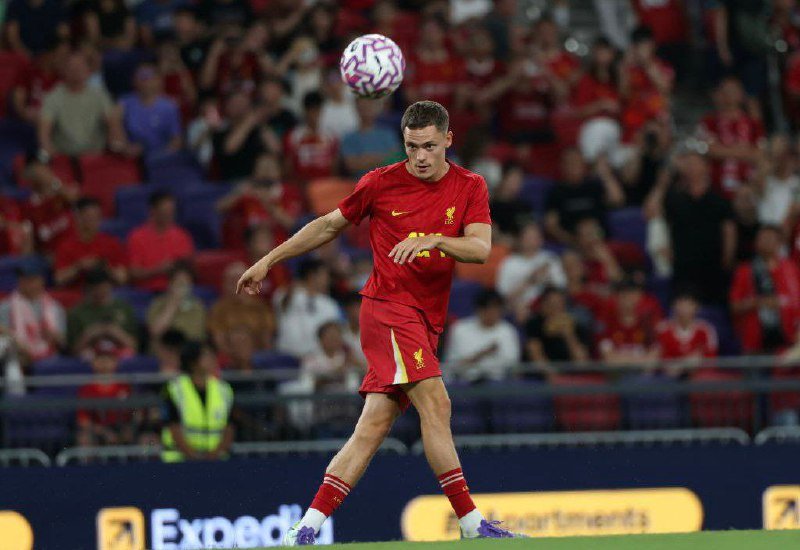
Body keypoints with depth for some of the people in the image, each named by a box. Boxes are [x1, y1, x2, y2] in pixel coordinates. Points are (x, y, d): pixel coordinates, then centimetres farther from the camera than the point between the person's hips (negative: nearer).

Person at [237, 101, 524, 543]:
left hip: (426, 321, 4)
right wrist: (268, 261, 17)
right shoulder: (381, 184, 0)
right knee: (435, 403, -20)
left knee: (374, 426, -1)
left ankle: (306, 531, 0)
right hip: (388, 307, -4)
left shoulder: (470, 187, 6)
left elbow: (481, 248, -7)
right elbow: (329, 225, 14)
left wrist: (433, 240, -25)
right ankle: (471, 523, -21)